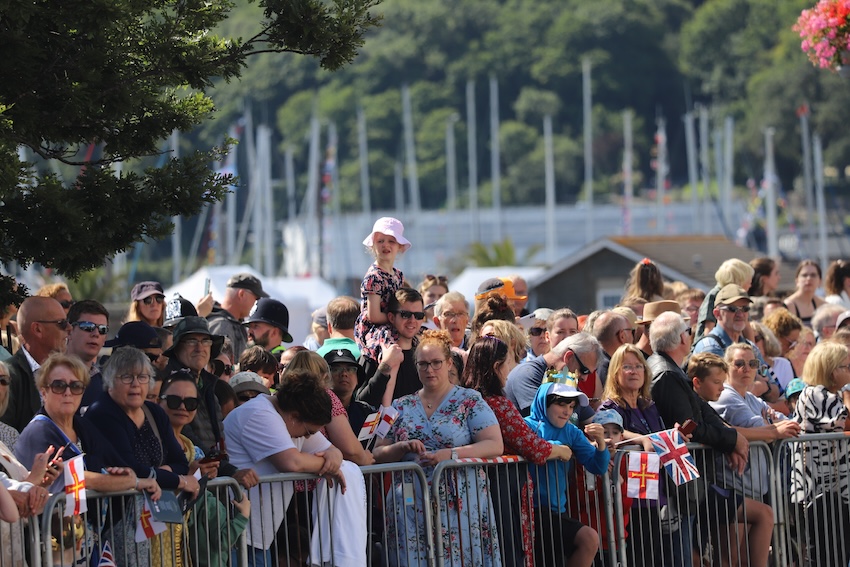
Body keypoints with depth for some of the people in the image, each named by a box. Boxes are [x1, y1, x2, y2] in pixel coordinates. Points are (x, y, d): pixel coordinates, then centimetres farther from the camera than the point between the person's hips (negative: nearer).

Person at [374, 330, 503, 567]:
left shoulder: (469, 401, 2)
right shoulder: (402, 407, 13)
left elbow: (495, 445, -8)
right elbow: (379, 454, 11)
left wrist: (450, 454, -19)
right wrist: (403, 447, -10)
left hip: (459, 503, -3)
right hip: (411, 508, 3)